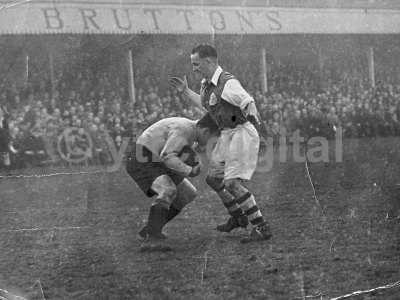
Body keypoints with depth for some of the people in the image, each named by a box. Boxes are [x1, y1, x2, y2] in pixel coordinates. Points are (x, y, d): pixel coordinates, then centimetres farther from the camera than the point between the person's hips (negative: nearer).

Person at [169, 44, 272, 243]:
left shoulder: (227, 83, -22)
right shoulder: (207, 83, 7)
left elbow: (249, 104, -30)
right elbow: (207, 105, 26)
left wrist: (252, 116, -46)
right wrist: (185, 91, 22)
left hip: (241, 133, -10)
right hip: (227, 135, 10)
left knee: (232, 183, -19)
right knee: (214, 178, 20)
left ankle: (262, 228, -17)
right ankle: (238, 217, 38)